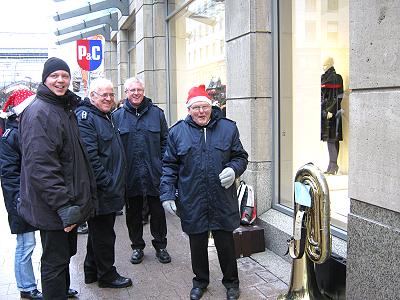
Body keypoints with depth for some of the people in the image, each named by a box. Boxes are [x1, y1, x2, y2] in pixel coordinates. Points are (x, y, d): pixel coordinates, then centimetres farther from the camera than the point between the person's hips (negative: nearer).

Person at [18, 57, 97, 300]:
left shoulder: (66, 109, 12)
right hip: (53, 208, -9)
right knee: (55, 261, 4)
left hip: (68, 204, 9)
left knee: (66, 253, 24)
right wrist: (63, 205, -27)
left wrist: (79, 198, 21)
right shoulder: (39, 113, -18)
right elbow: (40, 166, -26)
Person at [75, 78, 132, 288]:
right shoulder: (85, 117, -16)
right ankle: (106, 275, 19)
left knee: (99, 231, 19)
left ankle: (92, 271, 33)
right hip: (101, 191, -10)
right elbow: (90, 157, -24)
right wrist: (107, 183, -21)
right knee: (103, 233, 3)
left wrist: (116, 183, 19)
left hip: (110, 190, 10)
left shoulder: (106, 116, 16)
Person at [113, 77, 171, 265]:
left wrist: (162, 164, -1)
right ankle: (137, 246, 28)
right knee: (132, 212, 11)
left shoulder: (156, 113, 5)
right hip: (130, 174, 0)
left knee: (158, 211, 8)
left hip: (154, 173, 0)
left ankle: (160, 246, 24)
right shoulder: (117, 116, 4)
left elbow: (165, 140, 6)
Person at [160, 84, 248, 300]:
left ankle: (231, 282, 33)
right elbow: (169, 166, 3)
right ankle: (200, 280, 37)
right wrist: (167, 194, -4)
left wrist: (233, 169, -12)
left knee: (226, 244, 10)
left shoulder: (228, 128, 3)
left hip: (223, 201, 0)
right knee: (197, 244, 15)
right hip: (192, 202, 0)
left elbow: (240, 156, 10)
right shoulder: (177, 132, 1)